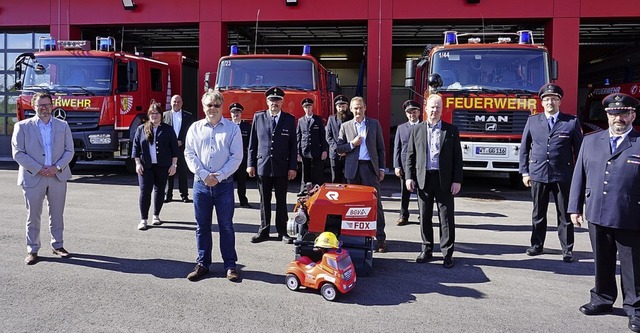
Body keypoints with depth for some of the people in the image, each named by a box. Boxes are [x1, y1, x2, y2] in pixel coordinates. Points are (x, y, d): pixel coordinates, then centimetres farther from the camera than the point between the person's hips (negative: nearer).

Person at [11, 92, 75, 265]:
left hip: (58, 177, 2)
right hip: (33, 178, -2)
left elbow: (69, 150, 5)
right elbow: (18, 153, -4)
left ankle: (58, 245, 23)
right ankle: (32, 250, 14)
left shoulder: (63, 126, 7)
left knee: (57, 214, 10)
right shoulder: (22, 126, 1)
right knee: (33, 216, 4)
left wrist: (57, 167, -11)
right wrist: (38, 169, -13)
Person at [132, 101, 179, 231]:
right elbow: (136, 147, 6)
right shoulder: (141, 129, 7)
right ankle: (143, 219, 1)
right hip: (145, 166, 0)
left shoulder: (168, 129, 4)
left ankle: (156, 216, 22)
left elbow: (174, 148, 3)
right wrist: (138, 163, -2)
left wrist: (173, 165, -2)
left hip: (162, 166, 0)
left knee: (159, 191, 9)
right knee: (145, 192, -4)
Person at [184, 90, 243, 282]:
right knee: (202, 226, 9)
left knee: (226, 226, 3)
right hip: (201, 184, 2)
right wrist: (204, 174, -10)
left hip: (224, 184, -2)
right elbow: (189, 153, 2)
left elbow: (236, 156, -3)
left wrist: (219, 176, -11)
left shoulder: (232, 128, 2)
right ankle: (202, 264, 20)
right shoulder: (195, 128, 8)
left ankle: (230, 265, 12)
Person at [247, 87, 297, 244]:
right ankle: (264, 230, 17)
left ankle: (282, 231, 15)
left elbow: (293, 145, 2)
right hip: (263, 166, 1)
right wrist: (250, 164, 1)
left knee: (281, 200, 6)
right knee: (264, 201, 8)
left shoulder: (289, 119, 4)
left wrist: (293, 167, -3)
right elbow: (252, 142, 6)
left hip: (282, 167, 0)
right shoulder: (258, 117, 6)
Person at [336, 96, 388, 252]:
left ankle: (380, 238, 0)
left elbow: (380, 147, 7)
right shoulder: (345, 126, 10)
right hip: (353, 168, 2)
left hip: (370, 167, -1)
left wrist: (381, 168, 1)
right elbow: (338, 148, 8)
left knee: (376, 203, -3)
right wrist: (352, 144, -9)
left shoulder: (374, 124, 7)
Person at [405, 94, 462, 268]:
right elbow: (410, 155, 9)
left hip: (444, 180, -2)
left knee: (446, 218, 2)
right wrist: (409, 177, -1)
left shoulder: (451, 130, 4)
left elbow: (457, 157, 1)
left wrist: (457, 180, -6)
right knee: (425, 217, 8)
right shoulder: (417, 130, 9)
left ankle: (447, 253, 11)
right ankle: (427, 250, 20)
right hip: (423, 179, 2)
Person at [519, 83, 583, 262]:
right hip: (538, 174, 2)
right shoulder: (532, 121, 7)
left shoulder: (572, 122, 2)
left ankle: (567, 249, 15)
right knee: (538, 213, 11)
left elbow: (579, 150, 3)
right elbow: (524, 148, 8)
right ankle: (537, 245, 23)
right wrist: (524, 172, 3)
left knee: (565, 214, 5)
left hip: (563, 175, -2)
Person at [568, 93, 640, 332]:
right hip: (597, 216, 3)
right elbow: (579, 175, 10)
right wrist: (575, 207, 7)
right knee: (602, 264, 16)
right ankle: (602, 300, 32)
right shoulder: (591, 141, 10)